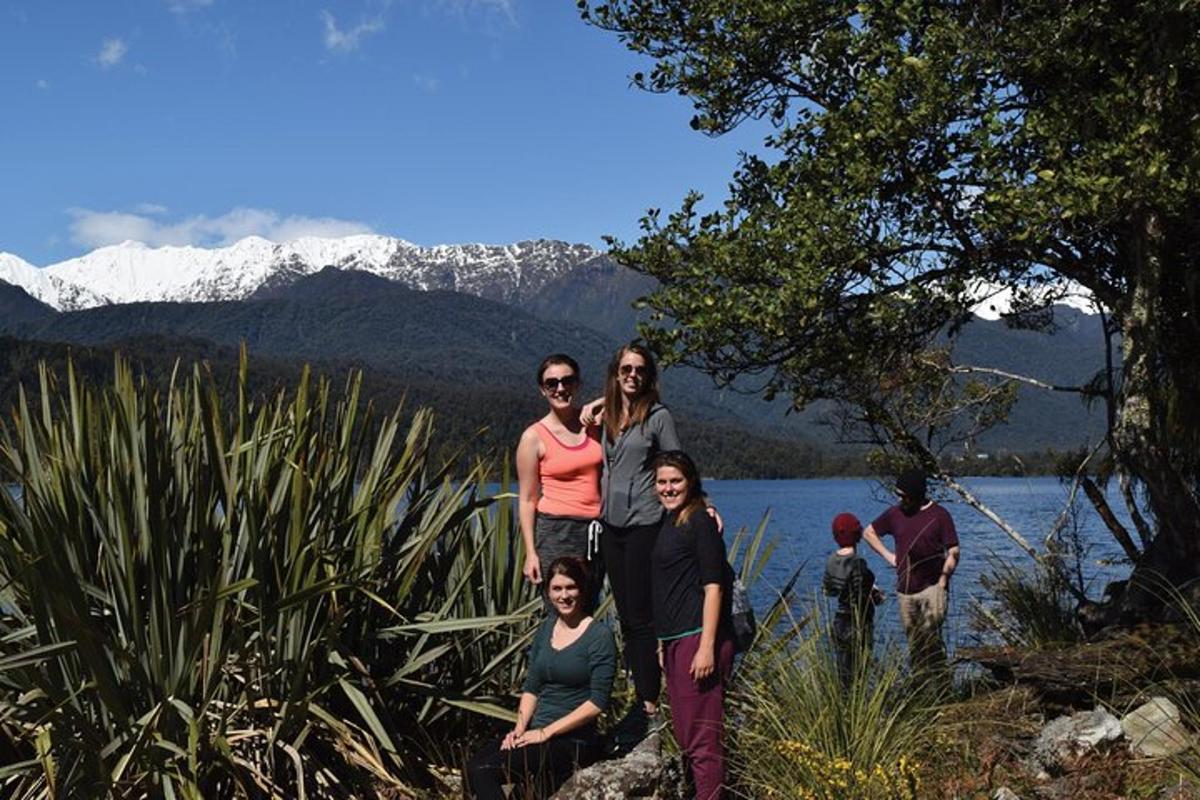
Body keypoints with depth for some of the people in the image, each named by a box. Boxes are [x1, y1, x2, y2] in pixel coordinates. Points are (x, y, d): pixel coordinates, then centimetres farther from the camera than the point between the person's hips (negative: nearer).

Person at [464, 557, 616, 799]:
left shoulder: (599, 635, -7)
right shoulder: (546, 629, 13)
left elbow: (597, 702, -12)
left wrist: (546, 732, -14)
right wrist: (520, 728, -1)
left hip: (574, 740, -6)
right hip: (537, 733, 6)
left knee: (483, 771, -23)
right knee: (473, 767, -20)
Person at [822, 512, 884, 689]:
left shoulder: (832, 560, 1)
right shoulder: (857, 563, -21)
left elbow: (827, 589, 11)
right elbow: (861, 599, -21)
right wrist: (877, 597, -3)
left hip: (840, 621, 7)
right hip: (858, 623, -7)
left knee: (843, 671, 15)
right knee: (856, 672, 1)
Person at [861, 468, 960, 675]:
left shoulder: (939, 515, -5)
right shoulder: (895, 513, 6)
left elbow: (953, 552, -5)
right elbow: (868, 532, 20)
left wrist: (942, 582, -14)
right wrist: (888, 555, 8)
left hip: (932, 587, -4)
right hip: (905, 590, 5)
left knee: (930, 636, -19)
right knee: (914, 643, 9)